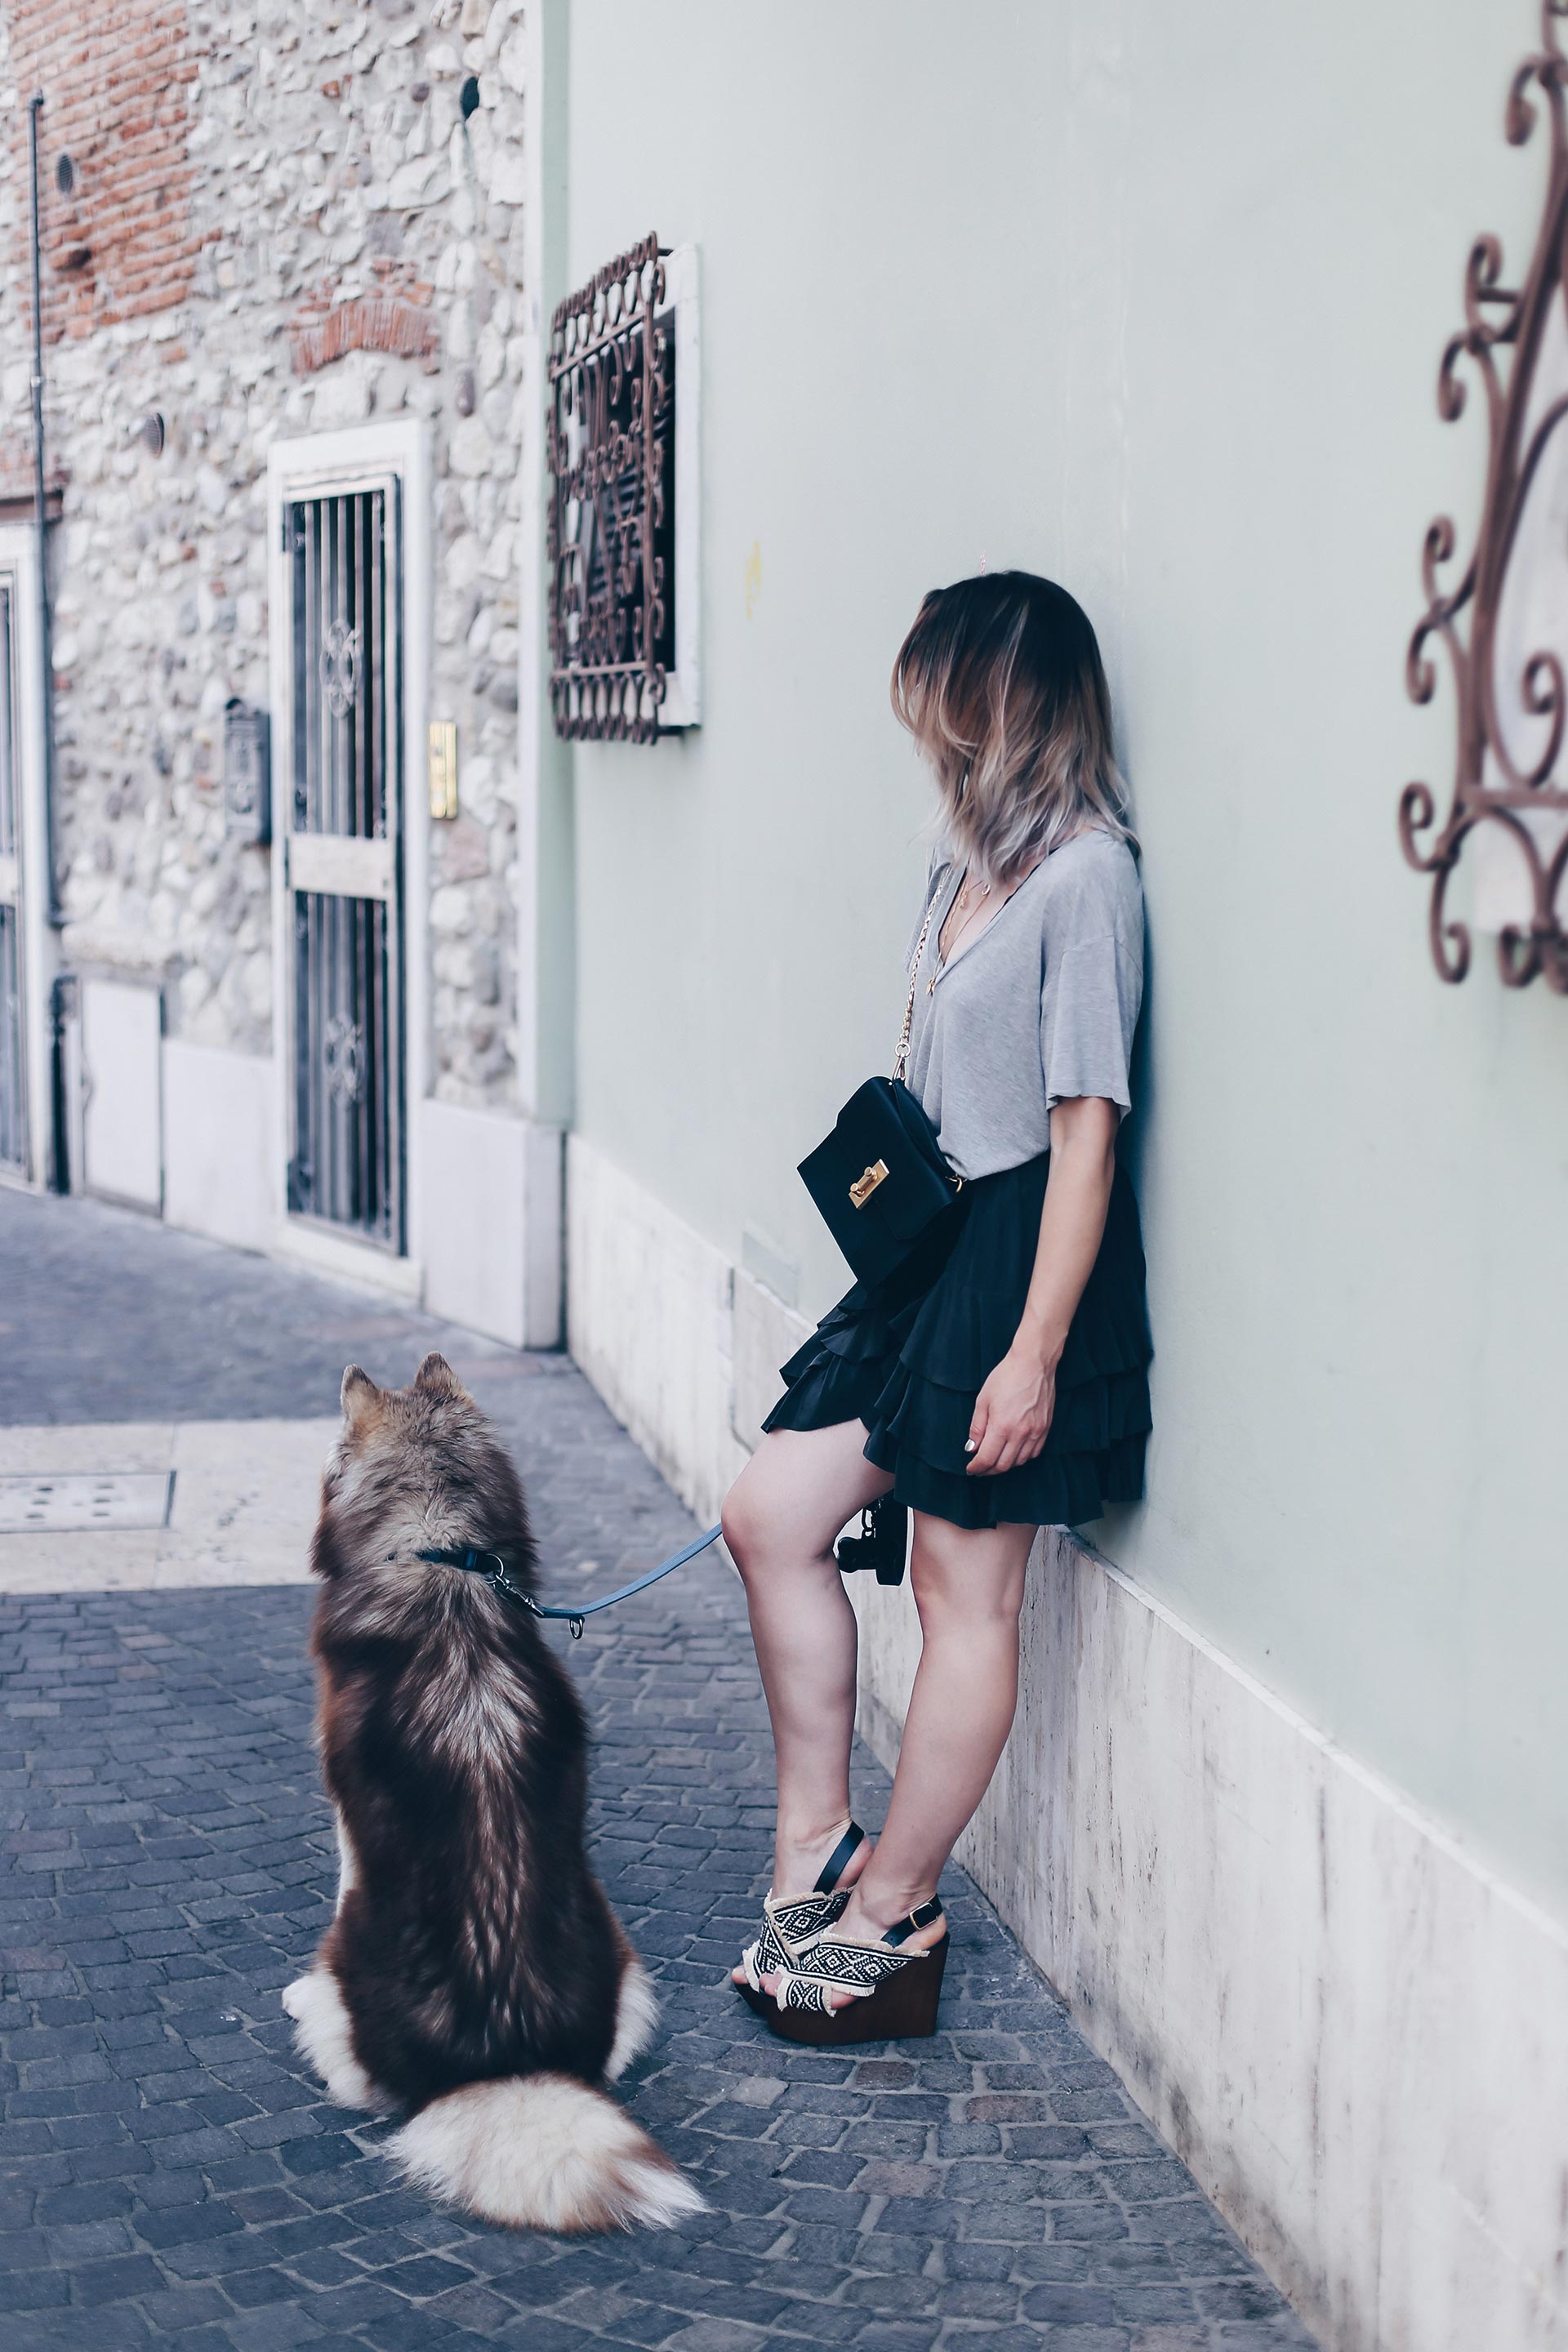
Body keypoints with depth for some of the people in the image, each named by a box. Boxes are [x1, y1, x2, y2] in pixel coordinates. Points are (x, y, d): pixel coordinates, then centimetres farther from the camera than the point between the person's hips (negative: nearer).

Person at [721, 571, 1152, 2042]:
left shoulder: (1083, 875, -16)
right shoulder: (969, 860, 12)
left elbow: (1085, 1126, -19)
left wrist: (1036, 1352, -20)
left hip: (1026, 1257, -9)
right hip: (934, 1249, 9)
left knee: (964, 1587, 1)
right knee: (768, 1516, 7)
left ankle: (888, 1912, 13)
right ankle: (816, 1841, 18)